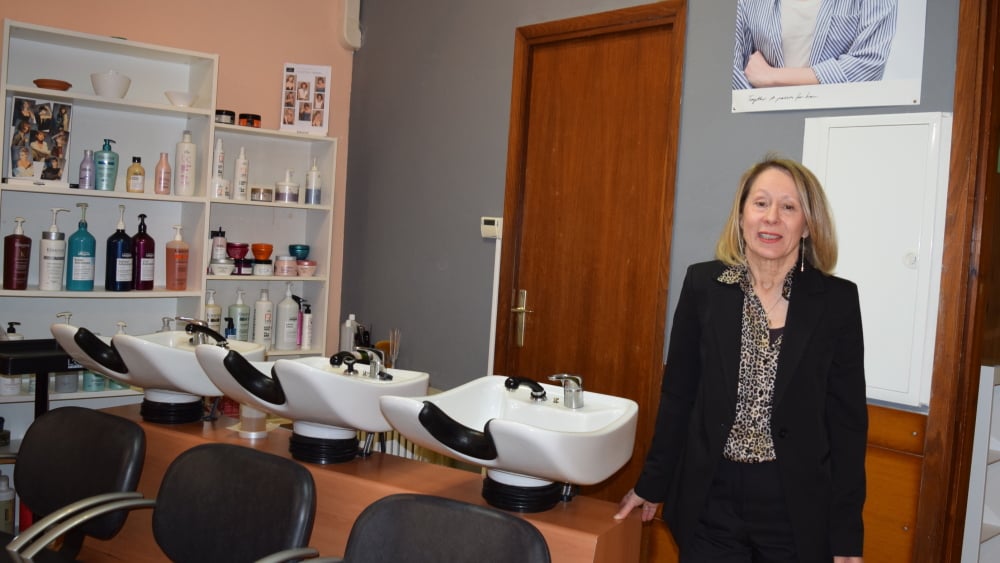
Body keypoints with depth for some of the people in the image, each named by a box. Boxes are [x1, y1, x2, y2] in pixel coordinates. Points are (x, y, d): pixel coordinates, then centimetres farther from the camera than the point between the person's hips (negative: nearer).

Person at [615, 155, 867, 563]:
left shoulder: (837, 300, -4)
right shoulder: (703, 284, -2)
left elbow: (848, 420, -2)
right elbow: (678, 395, 4)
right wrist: (652, 484, 8)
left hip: (797, 508, 0)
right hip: (710, 503, 1)